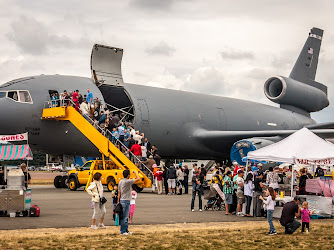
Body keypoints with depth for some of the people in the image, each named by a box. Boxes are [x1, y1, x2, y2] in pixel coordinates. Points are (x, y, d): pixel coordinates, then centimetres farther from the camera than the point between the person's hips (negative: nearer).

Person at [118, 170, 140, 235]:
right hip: (126, 201, -9)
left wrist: (118, 201, 18)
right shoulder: (128, 181, -16)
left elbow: (119, 192, 14)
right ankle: (123, 231, -2)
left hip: (122, 200, 9)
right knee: (124, 216, -5)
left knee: (125, 216, 15)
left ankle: (126, 230, 20)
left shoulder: (120, 182, 11)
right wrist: (135, 172, 2)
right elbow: (138, 178, -14)